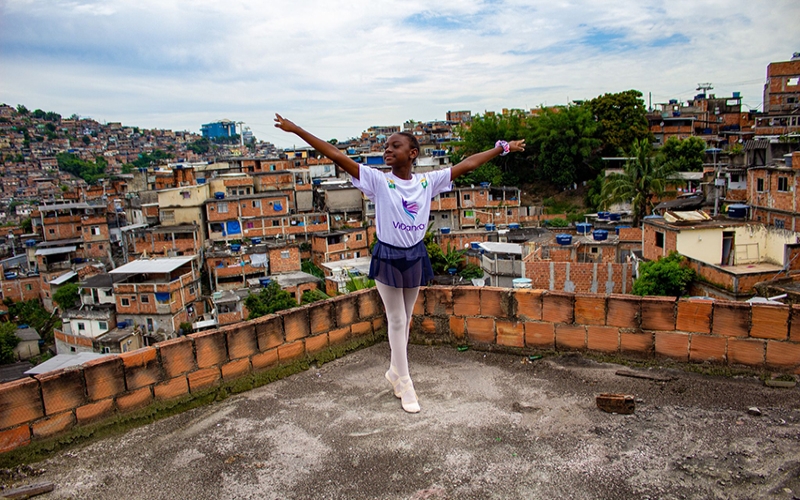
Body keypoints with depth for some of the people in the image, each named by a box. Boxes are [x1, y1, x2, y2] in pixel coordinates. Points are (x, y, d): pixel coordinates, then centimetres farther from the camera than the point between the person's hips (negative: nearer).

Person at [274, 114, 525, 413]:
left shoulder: (427, 182, -3)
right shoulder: (379, 181, -12)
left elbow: (468, 164, 2)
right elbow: (337, 156, -17)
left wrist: (502, 148, 6)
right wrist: (296, 130, -20)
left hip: (415, 256, 3)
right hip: (387, 257, -3)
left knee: (405, 319, 16)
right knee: (397, 320, 5)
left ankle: (395, 371, 36)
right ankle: (404, 384, 18)